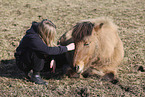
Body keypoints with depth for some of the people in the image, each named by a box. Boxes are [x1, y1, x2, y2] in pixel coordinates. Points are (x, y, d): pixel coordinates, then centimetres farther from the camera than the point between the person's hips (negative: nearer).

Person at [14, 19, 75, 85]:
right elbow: (48, 50, -40)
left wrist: (53, 59, -16)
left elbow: (50, 44, -1)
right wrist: (66, 48, -33)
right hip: (22, 63, -8)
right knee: (39, 51, -32)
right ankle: (35, 75, -16)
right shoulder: (32, 38, -34)